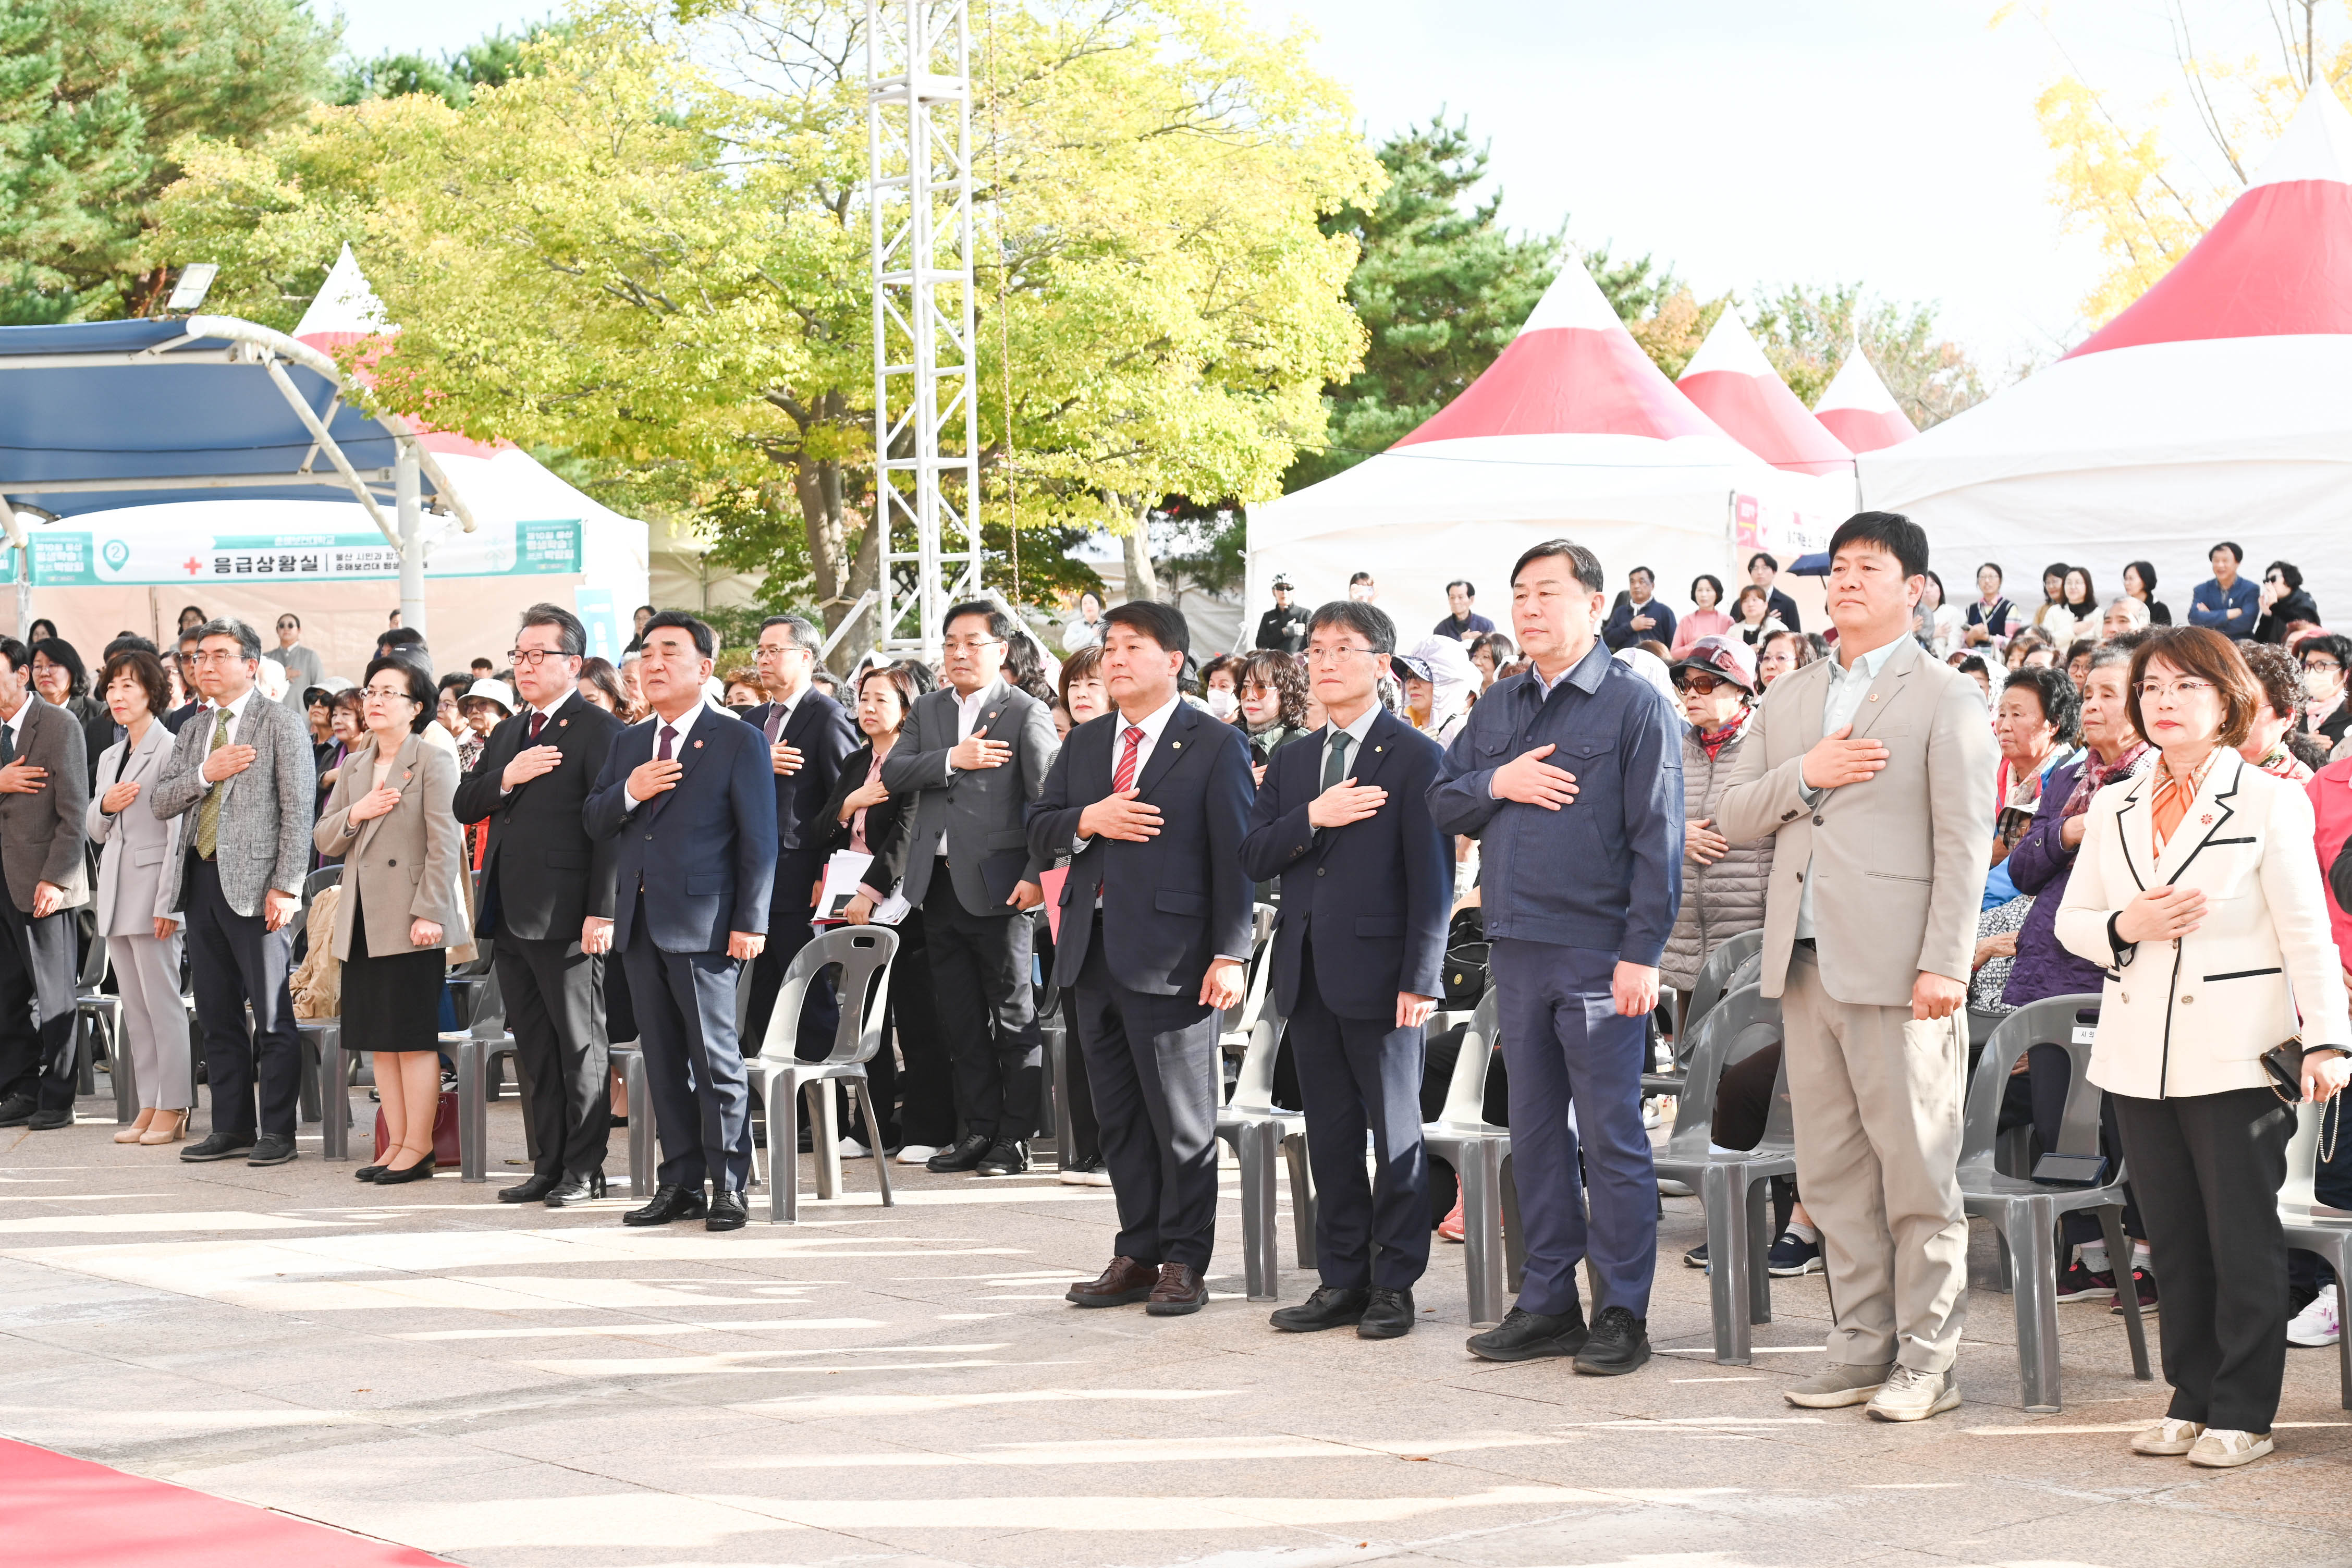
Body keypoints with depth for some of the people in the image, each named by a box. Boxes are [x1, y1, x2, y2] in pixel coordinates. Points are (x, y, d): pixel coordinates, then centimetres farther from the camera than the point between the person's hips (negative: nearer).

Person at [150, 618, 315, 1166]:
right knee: (218, 1015, 9)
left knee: (271, 1014, -4)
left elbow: (298, 811, -8)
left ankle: (277, 1131, 1)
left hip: (255, 884, -6)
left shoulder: (281, 725, -2)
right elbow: (160, 803, 11)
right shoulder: (192, 733, 18)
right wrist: (205, 774, -8)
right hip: (201, 882, 7)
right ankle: (231, 1127, 16)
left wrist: (286, 887, -15)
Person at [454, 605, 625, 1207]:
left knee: (580, 1043, 0)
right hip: (509, 917, 8)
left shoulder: (599, 731, -7)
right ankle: (548, 1164, 16)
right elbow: (463, 806, 14)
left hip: (566, 918, -8)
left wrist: (602, 911, -19)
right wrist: (505, 779, -6)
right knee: (532, 1046, 10)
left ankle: (584, 1169, 5)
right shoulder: (507, 734, 19)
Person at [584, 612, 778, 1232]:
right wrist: (628, 794, -7)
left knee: (716, 1059, -4)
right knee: (663, 1061, 8)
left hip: (703, 924, -6)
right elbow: (594, 824, 15)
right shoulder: (628, 743, 17)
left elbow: (759, 839, -5)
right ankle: (680, 1184, 13)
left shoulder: (737, 741, -1)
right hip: (641, 923, 6)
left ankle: (728, 1187, 0)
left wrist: (749, 922, -12)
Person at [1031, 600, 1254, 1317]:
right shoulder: (1084, 743, 16)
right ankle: (1138, 1254, 18)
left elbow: (1233, 855, -7)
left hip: (1171, 955, -6)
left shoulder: (1215, 745, -3)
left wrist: (1229, 955, -14)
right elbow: (1038, 833, 13)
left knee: (1181, 1118, 0)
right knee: (1119, 1118, 10)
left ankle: (1184, 1262, 7)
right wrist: (1088, 819, -9)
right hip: (1095, 953, 6)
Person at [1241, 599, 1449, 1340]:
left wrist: (1421, 977, -14)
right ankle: (1341, 1279, 15)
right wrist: (1312, 818, -12)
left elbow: (1433, 876, -8)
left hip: (1378, 971, -6)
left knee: (1395, 1131, 1)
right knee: (1329, 1132, 9)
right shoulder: (1290, 764, 16)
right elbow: (1254, 857, 7)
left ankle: (1395, 1282, 7)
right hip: (1308, 973, 6)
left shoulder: (1415, 758, -4)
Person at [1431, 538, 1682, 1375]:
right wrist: (1497, 784, -6)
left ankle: (1622, 1312, 4)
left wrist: (1643, 952, -16)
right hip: (1518, 951, 6)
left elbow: (1657, 837, -9)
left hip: (1598, 954, -6)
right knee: (1535, 1131, 11)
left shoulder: (1636, 706, -5)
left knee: (1611, 1135, -3)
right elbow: (1441, 802, 16)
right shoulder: (1497, 708, 14)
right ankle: (1549, 1302, 19)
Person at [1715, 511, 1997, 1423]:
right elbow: (1733, 819, 15)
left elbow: (1963, 842, -6)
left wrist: (1944, 965, -15)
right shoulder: (1790, 700, 19)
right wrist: (1804, 776, -4)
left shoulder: (1945, 699, 0)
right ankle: (1863, 1347, 16)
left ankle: (1926, 1361, 2)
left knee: (1915, 1169, -4)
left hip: (1896, 969, -6)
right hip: (1806, 964, 6)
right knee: (1833, 1174, 8)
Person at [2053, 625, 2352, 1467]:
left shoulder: (2271, 803, -2)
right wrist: (2127, 928, -8)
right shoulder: (2113, 809, 13)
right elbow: (2072, 921, 13)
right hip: (2141, 1056, 5)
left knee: (2242, 1237, -2)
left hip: (2237, 1058, -5)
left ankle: (2243, 1413, 5)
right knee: (2174, 1239, 9)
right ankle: (2191, 1400, 18)